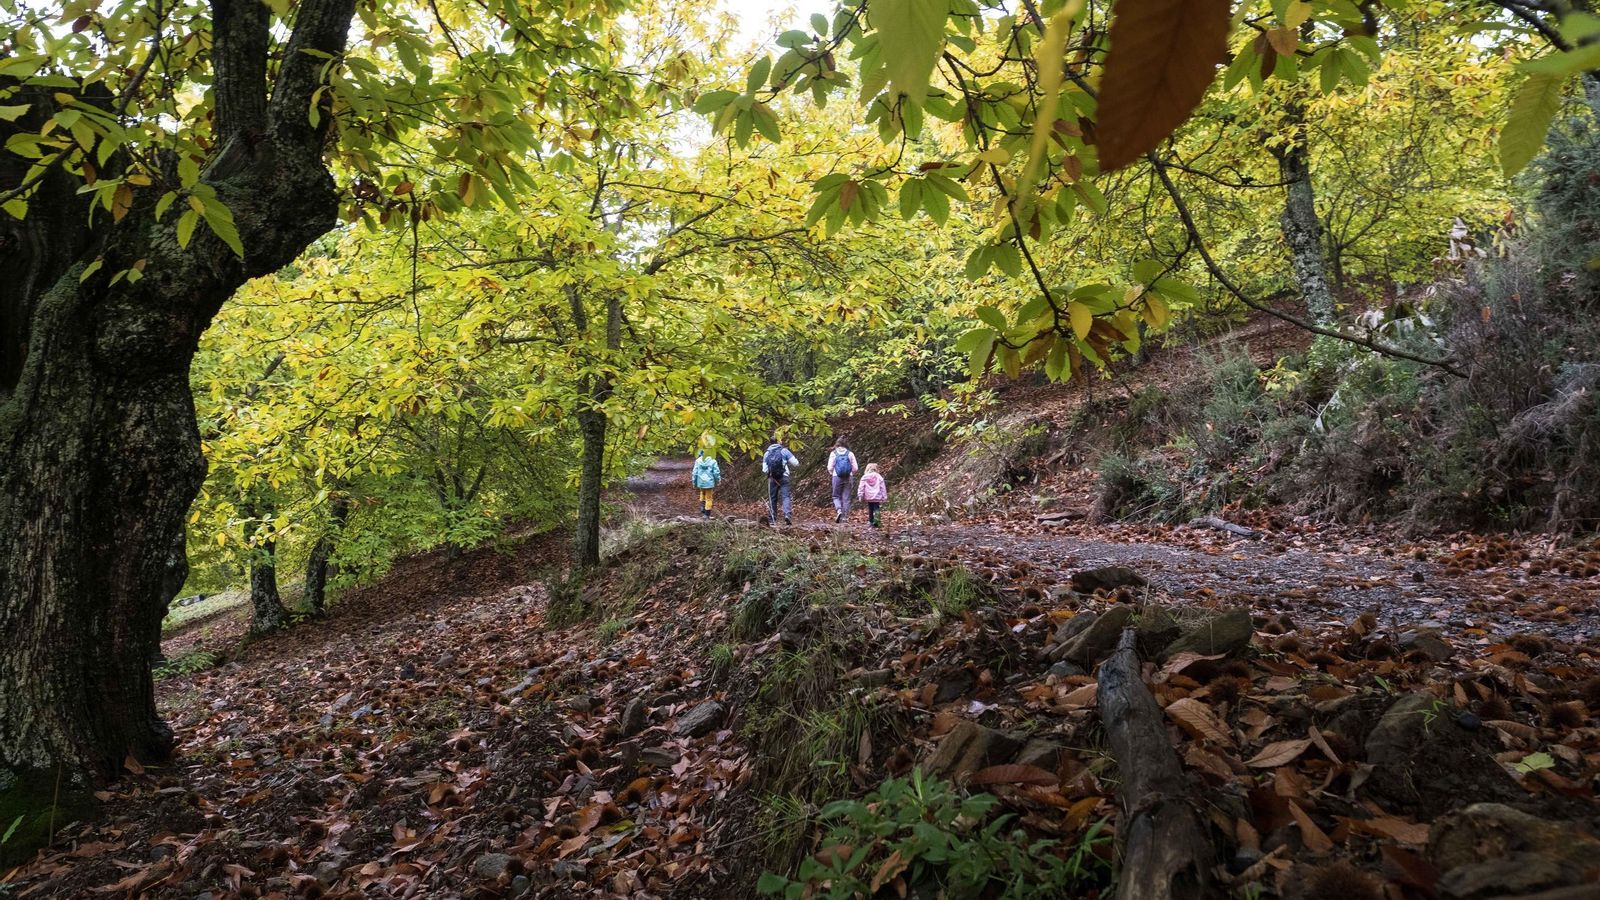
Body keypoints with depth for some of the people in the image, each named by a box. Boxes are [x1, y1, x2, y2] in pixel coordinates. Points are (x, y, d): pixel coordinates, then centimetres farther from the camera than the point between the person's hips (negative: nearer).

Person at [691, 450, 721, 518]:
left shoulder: (698, 461, -3)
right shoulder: (713, 461, -7)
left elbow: (695, 473, -1)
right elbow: (716, 472, -6)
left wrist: (695, 484, 9)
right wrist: (718, 480, 13)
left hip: (701, 482, 2)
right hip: (709, 483, -2)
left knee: (702, 495, 28)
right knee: (709, 498, 9)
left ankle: (702, 511, 22)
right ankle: (706, 514, 11)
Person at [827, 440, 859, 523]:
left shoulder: (833, 454, -2)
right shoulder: (850, 454, 1)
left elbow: (830, 468, -4)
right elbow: (855, 468, 0)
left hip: (837, 477, -1)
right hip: (848, 478, 1)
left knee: (836, 496, 10)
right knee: (846, 497, 7)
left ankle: (839, 511, -15)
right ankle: (845, 517, 7)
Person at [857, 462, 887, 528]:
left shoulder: (864, 477, 4)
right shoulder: (879, 477, 4)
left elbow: (861, 487, -1)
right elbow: (883, 488, 5)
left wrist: (860, 496, 2)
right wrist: (884, 497, 10)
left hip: (868, 497, 1)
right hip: (877, 497, -1)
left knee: (870, 510, 13)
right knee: (876, 509, 0)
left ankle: (871, 522, 15)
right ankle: (875, 521, -19)